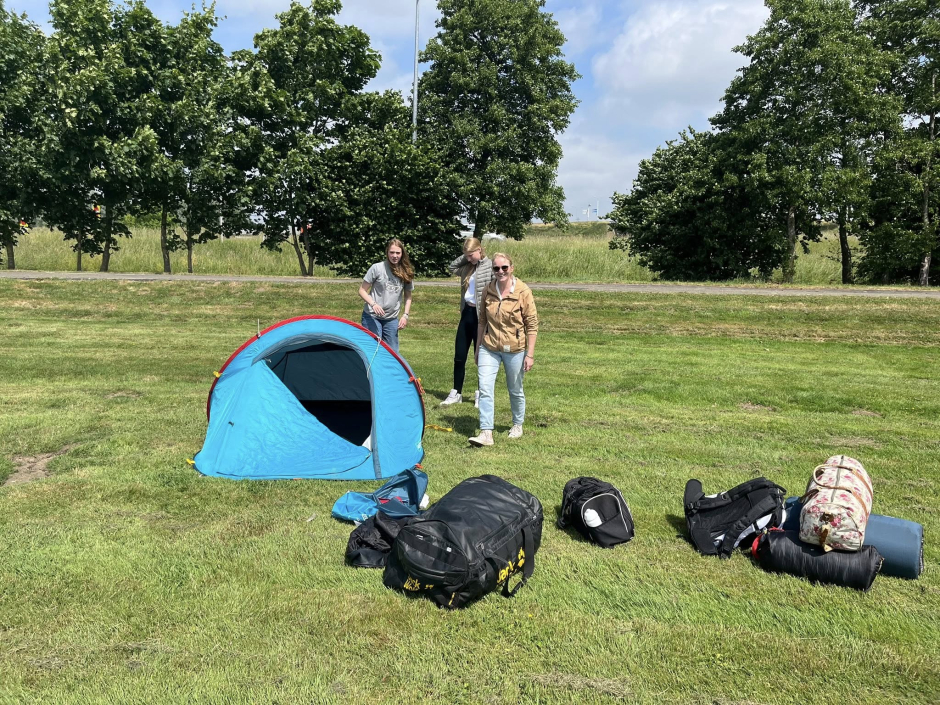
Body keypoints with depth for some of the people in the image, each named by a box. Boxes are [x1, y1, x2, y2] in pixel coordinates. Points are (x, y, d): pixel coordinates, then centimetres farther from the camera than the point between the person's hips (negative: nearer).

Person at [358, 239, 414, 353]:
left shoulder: (406, 272, 2)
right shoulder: (377, 268, -9)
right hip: (372, 316, -4)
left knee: (392, 351, 5)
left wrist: (405, 315, 4)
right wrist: (373, 304, -20)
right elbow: (362, 291, -4)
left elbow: (408, 296, 15)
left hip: (392, 319, 4)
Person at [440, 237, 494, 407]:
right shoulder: (468, 267, 10)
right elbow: (452, 267, 21)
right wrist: (464, 257, 7)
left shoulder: (491, 266, -11)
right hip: (467, 313, 7)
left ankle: (481, 393, 20)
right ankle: (456, 393, 21)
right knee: (459, 356, 10)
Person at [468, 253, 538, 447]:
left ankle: (517, 425, 36)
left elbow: (532, 325, -9)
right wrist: (478, 347, 12)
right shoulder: (488, 291, 0)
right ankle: (486, 433, -6)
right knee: (485, 389, -9)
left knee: (515, 390, 13)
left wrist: (530, 354, -11)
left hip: (514, 350, -2)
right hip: (489, 348, 3)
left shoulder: (523, 292, -11)